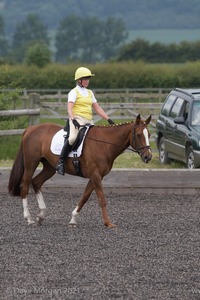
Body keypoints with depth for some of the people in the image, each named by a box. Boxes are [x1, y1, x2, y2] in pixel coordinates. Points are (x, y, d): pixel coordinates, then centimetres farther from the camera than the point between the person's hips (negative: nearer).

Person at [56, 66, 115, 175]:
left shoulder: (89, 93, 23)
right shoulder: (74, 92, 2)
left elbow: (97, 108, 24)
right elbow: (69, 108, -11)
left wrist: (108, 119, 13)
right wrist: (73, 120, -29)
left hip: (89, 121, 8)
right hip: (78, 119, -8)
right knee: (73, 137, -32)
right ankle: (61, 161, -24)